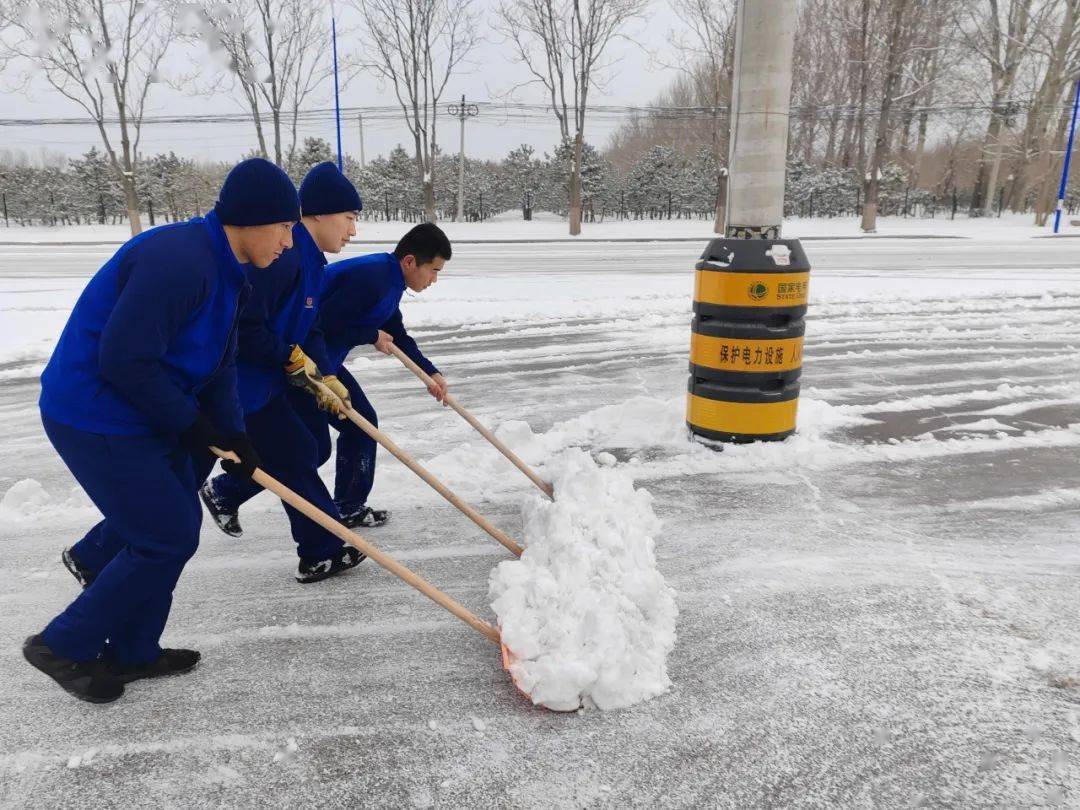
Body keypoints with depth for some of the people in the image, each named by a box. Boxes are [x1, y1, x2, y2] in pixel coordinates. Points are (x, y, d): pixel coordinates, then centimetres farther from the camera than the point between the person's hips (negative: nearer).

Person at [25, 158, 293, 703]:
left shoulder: (227, 272, 7)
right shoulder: (177, 260, -26)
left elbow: (219, 364, 12)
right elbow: (125, 361, -28)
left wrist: (232, 434, 3)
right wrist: (190, 424, -16)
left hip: (141, 413, 10)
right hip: (96, 418, -10)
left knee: (176, 522, 18)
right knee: (167, 537, -3)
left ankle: (131, 653, 35)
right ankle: (64, 647, 18)